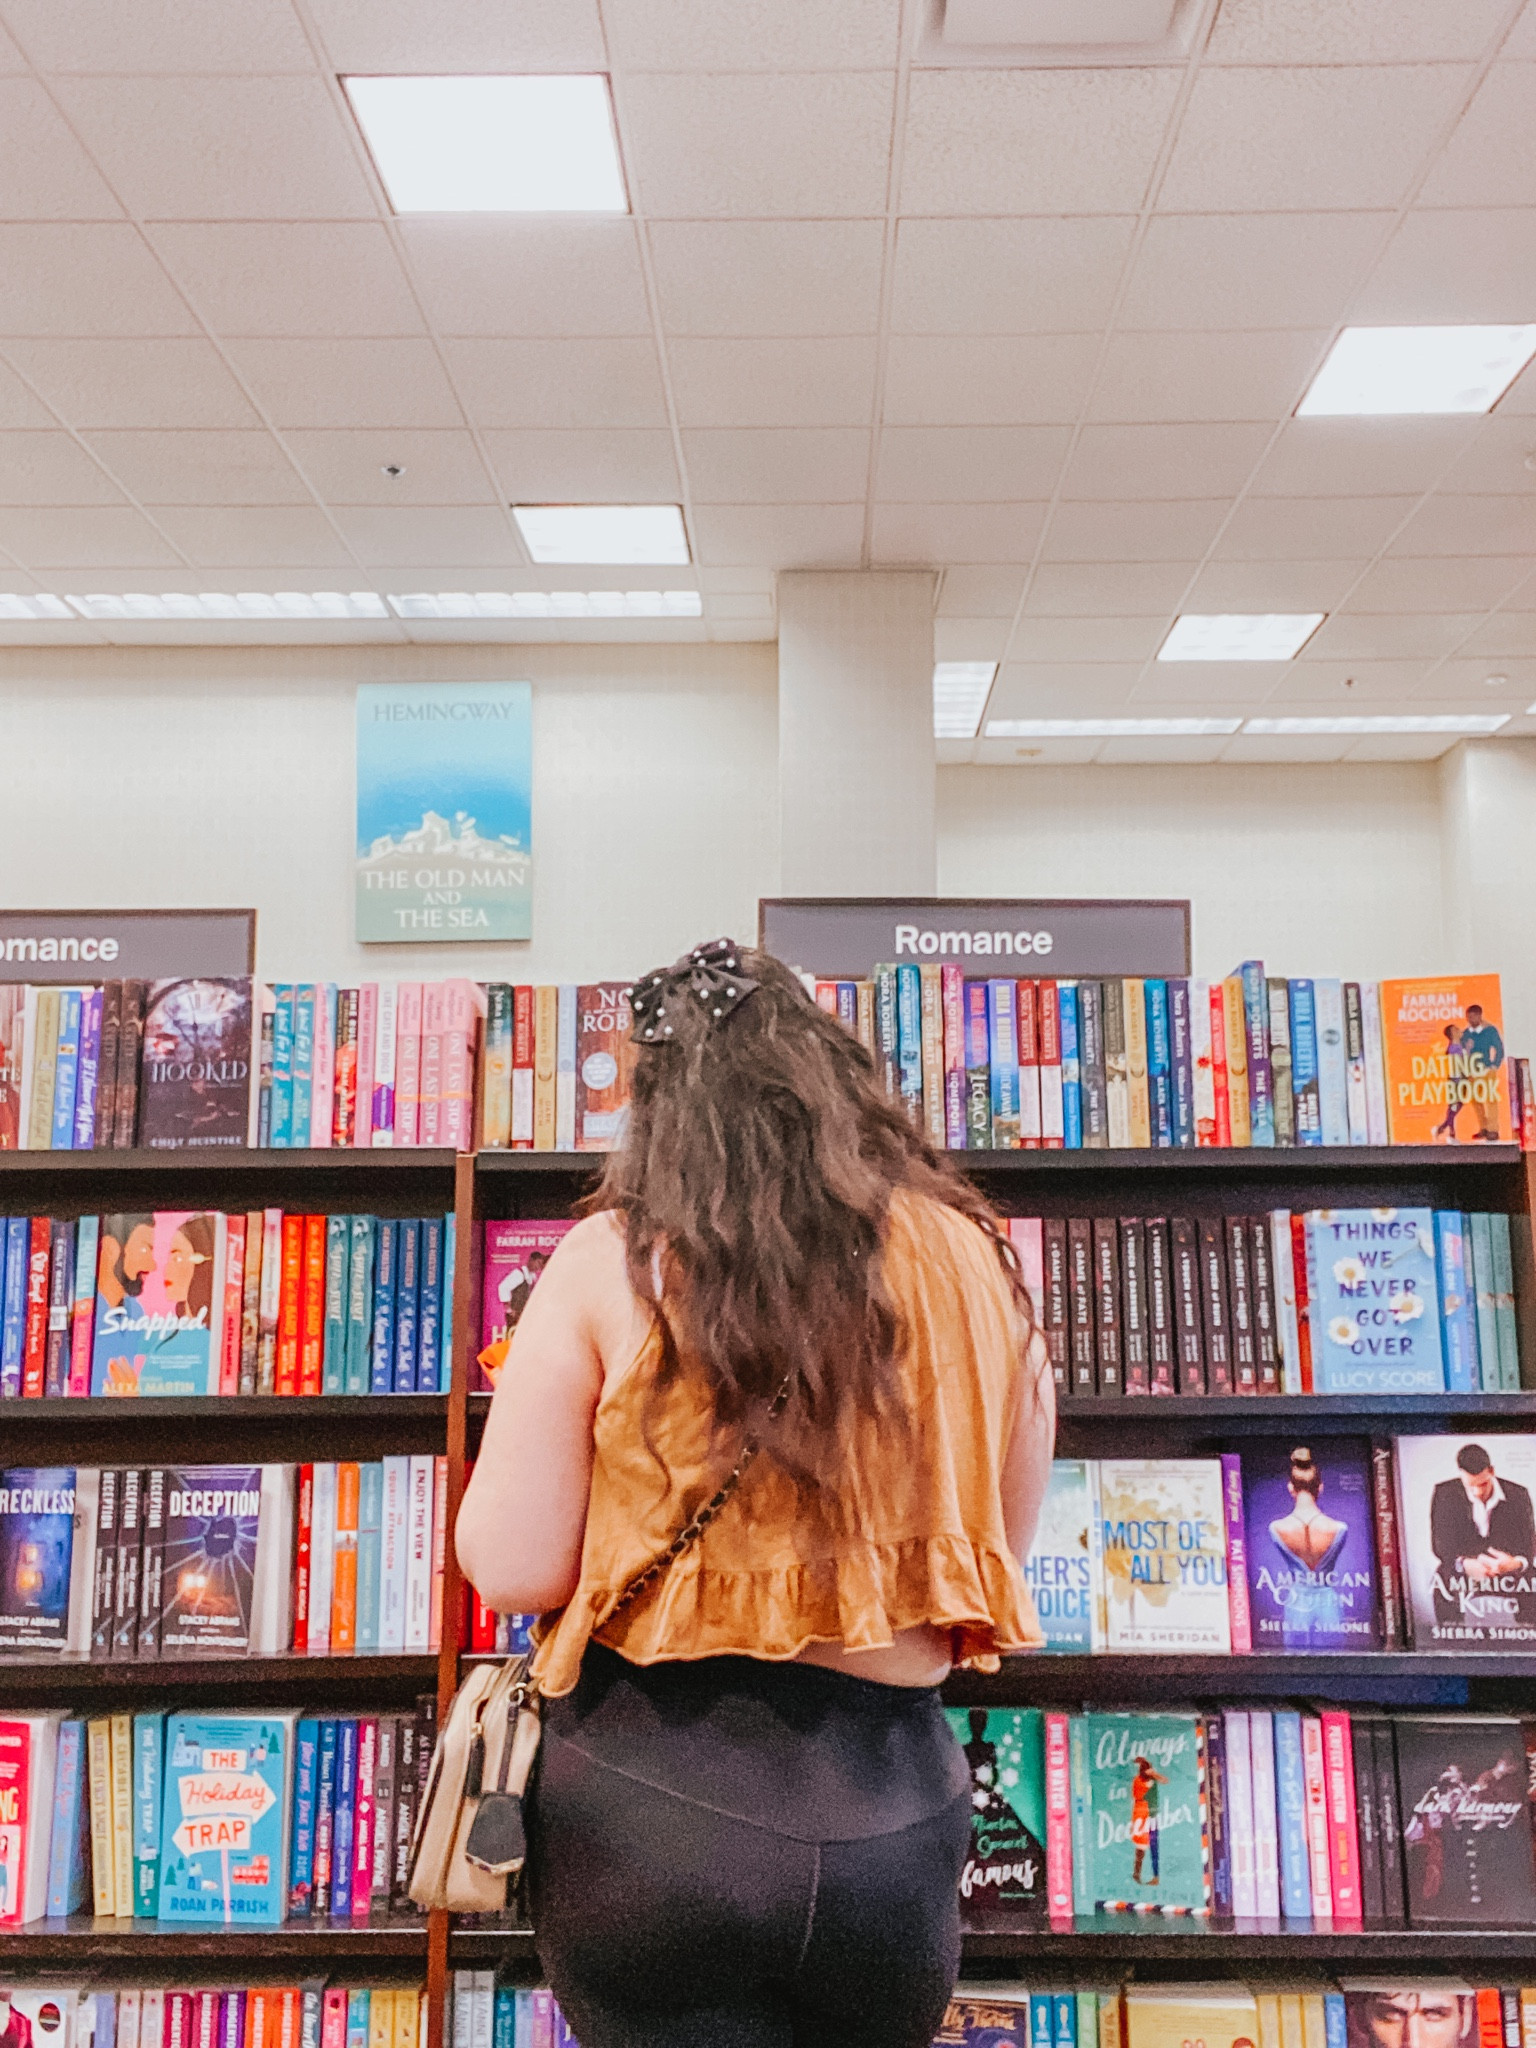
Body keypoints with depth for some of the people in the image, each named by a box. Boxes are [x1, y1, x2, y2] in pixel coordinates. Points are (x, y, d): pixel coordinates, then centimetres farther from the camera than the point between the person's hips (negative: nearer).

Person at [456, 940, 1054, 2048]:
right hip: (890, 1813, 4)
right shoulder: (969, 1257, -3)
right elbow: (1002, 1552, 8)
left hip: (650, 1799, -3)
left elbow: (512, 1568, -9)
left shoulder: (613, 1260, -12)